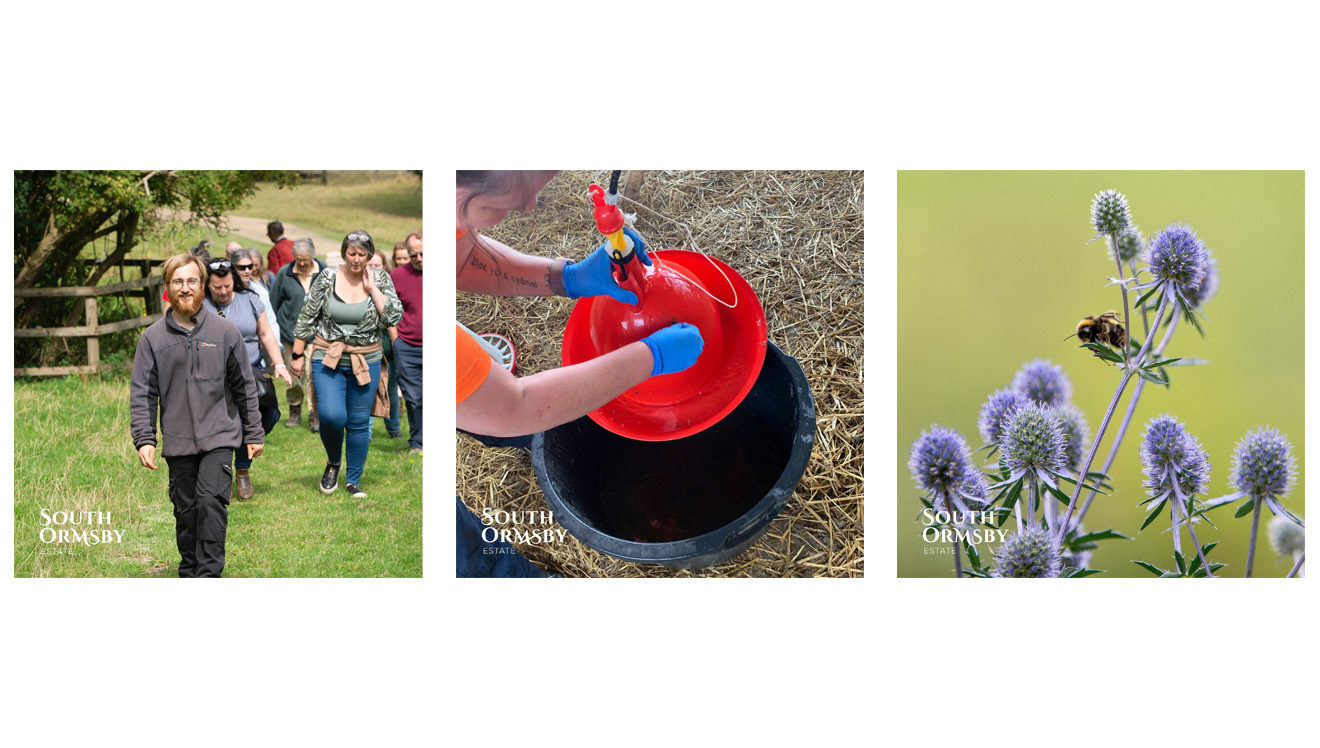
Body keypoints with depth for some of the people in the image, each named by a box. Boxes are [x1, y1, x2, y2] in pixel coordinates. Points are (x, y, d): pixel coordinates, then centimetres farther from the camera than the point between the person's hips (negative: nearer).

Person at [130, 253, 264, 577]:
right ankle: (189, 572, 23)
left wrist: (254, 434, 7)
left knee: (211, 500, -14)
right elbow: (142, 393, 3)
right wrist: (144, 439, -7)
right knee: (185, 509, 9)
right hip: (177, 441, 2)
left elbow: (245, 386, 8)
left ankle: (209, 573, -9)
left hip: (219, 436, -1)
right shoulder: (153, 337, 3)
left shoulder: (225, 331, 2)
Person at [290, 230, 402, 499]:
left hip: (366, 361, 1)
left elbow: (394, 317, -11)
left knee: (359, 423, 4)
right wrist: (298, 354, 3)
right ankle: (333, 462, 12)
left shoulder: (380, 280, 0)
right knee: (331, 416, -17)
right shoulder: (328, 277, -2)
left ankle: (353, 480, 19)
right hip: (328, 358, -1)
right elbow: (306, 316, 4)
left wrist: (372, 288, -13)